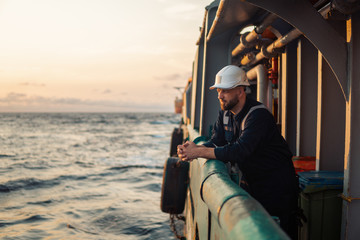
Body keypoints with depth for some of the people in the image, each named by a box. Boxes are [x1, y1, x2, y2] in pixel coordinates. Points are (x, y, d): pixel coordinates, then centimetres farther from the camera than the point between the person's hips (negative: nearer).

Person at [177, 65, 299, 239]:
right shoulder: (225, 113, 3)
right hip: (250, 181, 8)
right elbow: (215, 143, -2)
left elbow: (240, 151, -34)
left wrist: (199, 152, -34)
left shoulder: (258, 115, -24)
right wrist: (192, 149, -24)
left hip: (276, 185, -8)